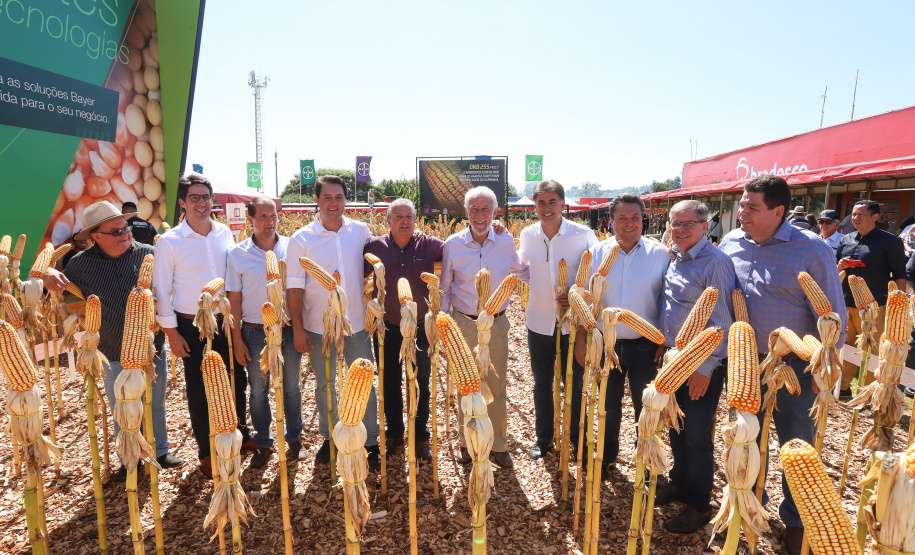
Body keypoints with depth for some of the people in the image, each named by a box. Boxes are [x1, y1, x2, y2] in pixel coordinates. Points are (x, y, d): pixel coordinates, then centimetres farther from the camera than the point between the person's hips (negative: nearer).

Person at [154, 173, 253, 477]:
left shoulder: (225, 233, 2)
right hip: (192, 327, -3)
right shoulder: (170, 241, -9)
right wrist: (171, 332, -7)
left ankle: (241, 434, 36)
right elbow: (161, 291, -5)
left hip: (227, 322, 4)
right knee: (199, 390, 9)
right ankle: (206, 452, 26)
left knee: (237, 380, 14)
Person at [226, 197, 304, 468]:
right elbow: (234, 299, -2)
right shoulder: (237, 253, -4)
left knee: (290, 387, 13)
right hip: (255, 332, 0)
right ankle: (263, 443, 29)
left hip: (289, 330, 0)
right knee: (258, 391, 12)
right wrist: (237, 339, -4)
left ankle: (294, 438, 32)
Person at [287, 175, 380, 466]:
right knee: (324, 385, 15)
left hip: (357, 324, 1)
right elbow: (294, 287, -5)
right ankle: (329, 437, 33)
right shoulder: (301, 239, -5)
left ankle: (372, 441, 23)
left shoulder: (361, 231, 0)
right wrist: (298, 328, -8)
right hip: (319, 327, -1)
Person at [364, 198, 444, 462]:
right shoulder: (375, 246, -3)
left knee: (421, 384, 12)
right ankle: (394, 433, 35)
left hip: (420, 328, -1)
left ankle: (421, 437, 29)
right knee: (390, 384, 15)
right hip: (387, 329, 1)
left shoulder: (428, 245, -5)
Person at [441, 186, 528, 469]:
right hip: (464, 324, -1)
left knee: (497, 388, 9)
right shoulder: (453, 244, -6)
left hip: (497, 324, 1)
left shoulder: (506, 241, -3)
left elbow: (520, 272, 15)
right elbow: (444, 288, 4)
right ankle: (467, 443, 30)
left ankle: (498, 445, 27)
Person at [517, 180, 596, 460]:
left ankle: (579, 439, 33)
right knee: (542, 384, 15)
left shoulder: (583, 235, -12)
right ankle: (543, 438, 34)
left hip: (573, 323, -2)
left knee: (575, 384, 12)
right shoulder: (527, 235, -3)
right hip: (539, 322, 3)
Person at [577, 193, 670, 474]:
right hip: (607, 342, 1)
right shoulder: (596, 253, -2)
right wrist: (580, 339, -1)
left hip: (645, 345, -1)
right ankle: (607, 457, 36)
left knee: (646, 404, 12)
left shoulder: (659, 254, -5)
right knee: (609, 403, 17)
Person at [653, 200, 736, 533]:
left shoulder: (716, 262, -17)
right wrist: (663, 344, 15)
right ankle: (680, 483, 37)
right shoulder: (675, 258, 8)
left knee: (697, 436, 3)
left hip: (702, 363, -7)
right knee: (676, 427, 18)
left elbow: (722, 322, -19)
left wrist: (705, 368, -19)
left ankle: (698, 506, 20)